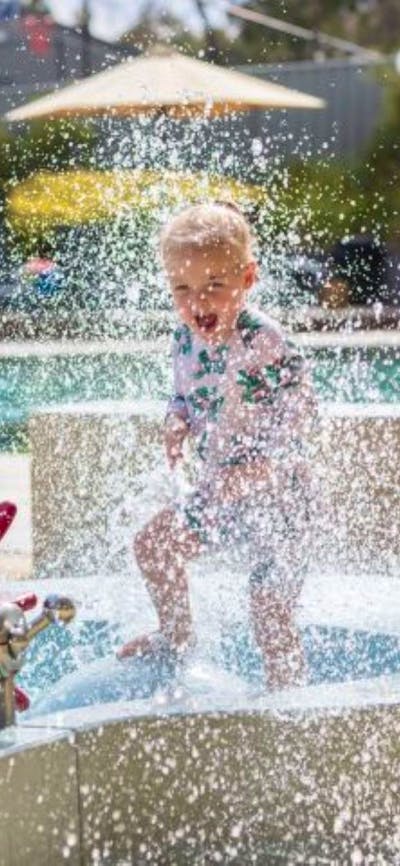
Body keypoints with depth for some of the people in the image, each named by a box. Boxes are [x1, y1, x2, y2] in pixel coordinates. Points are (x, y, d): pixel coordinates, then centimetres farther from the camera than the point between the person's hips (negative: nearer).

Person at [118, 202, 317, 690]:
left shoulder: (262, 342, -24)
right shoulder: (186, 340, -1)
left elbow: (301, 411, -24)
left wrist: (258, 468, -30)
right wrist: (177, 424, -5)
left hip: (275, 493, -8)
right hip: (218, 492, 8)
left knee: (271, 612, -7)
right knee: (153, 545, 20)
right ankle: (175, 638, 43)